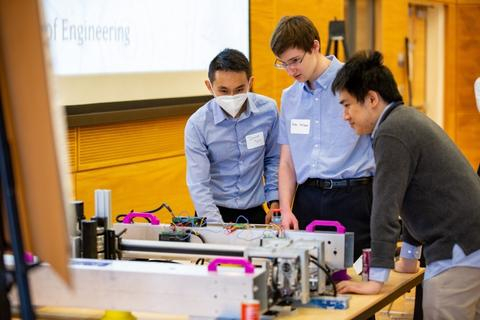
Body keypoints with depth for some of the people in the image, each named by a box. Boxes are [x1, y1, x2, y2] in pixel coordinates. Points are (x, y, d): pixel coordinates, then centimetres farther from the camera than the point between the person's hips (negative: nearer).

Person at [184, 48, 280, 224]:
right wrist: (218, 226, -22)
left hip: (255, 212, 2)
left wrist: (274, 202, 4)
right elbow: (198, 184, -12)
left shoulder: (268, 110, -4)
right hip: (216, 212, -1)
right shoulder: (197, 125, -10)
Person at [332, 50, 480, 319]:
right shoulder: (409, 119, 18)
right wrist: (409, 257, 31)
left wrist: (376, 280, -16)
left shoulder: (392, 133, -13)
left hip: (458, 253, -10)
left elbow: (386, 206, -18)